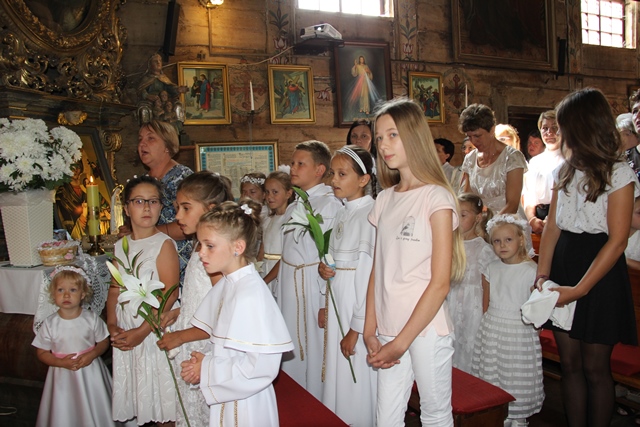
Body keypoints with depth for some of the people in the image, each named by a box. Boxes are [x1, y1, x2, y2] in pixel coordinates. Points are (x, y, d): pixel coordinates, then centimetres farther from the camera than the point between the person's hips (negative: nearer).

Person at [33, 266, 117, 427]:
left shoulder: (92, 319, -7)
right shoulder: (50, 323, -7)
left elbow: (104, 342, 2)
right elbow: (42, 353, 0)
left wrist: (91, 355, -17)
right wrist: (62, 362, -15)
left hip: (91, 373, 0)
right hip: (63, 377, 0)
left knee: (96, 413, 8)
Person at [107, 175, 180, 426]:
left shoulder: (164, 244, -11)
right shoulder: (121, 246, 8)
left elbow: (169, 294, -16)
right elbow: (115, 288, 10)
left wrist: (141, 331, -18)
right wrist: (112, 324, -4)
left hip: (156, 326, -5)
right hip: (125, 328, 5)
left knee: (161, 395, 5)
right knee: (136, 389, 15)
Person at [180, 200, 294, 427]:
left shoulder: (251, 293, -24)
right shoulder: (224, 285, 2)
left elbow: (262, 365, -27)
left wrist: (207, 370, -19)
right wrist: (204, 362, -7)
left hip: (246, 407, -7)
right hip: (224, 398, 7)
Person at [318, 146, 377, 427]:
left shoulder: (370, 215, -17)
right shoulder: (343, 214, 10)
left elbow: (370, 275, -20)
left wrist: (356, 329, -19)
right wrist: (324, 269, -2)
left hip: (359, 308, -8)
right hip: (337, 305, 8)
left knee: (357, 380, 4)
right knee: (337, 377, 17)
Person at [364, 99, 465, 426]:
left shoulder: (437, 197, -8)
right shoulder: (385, 199, 9)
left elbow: (440, 282, -12)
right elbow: (378, 269, 9)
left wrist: (401, 341, -12)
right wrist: (370, 332, 2)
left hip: (426, 328, -4)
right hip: (388, 329, 5)